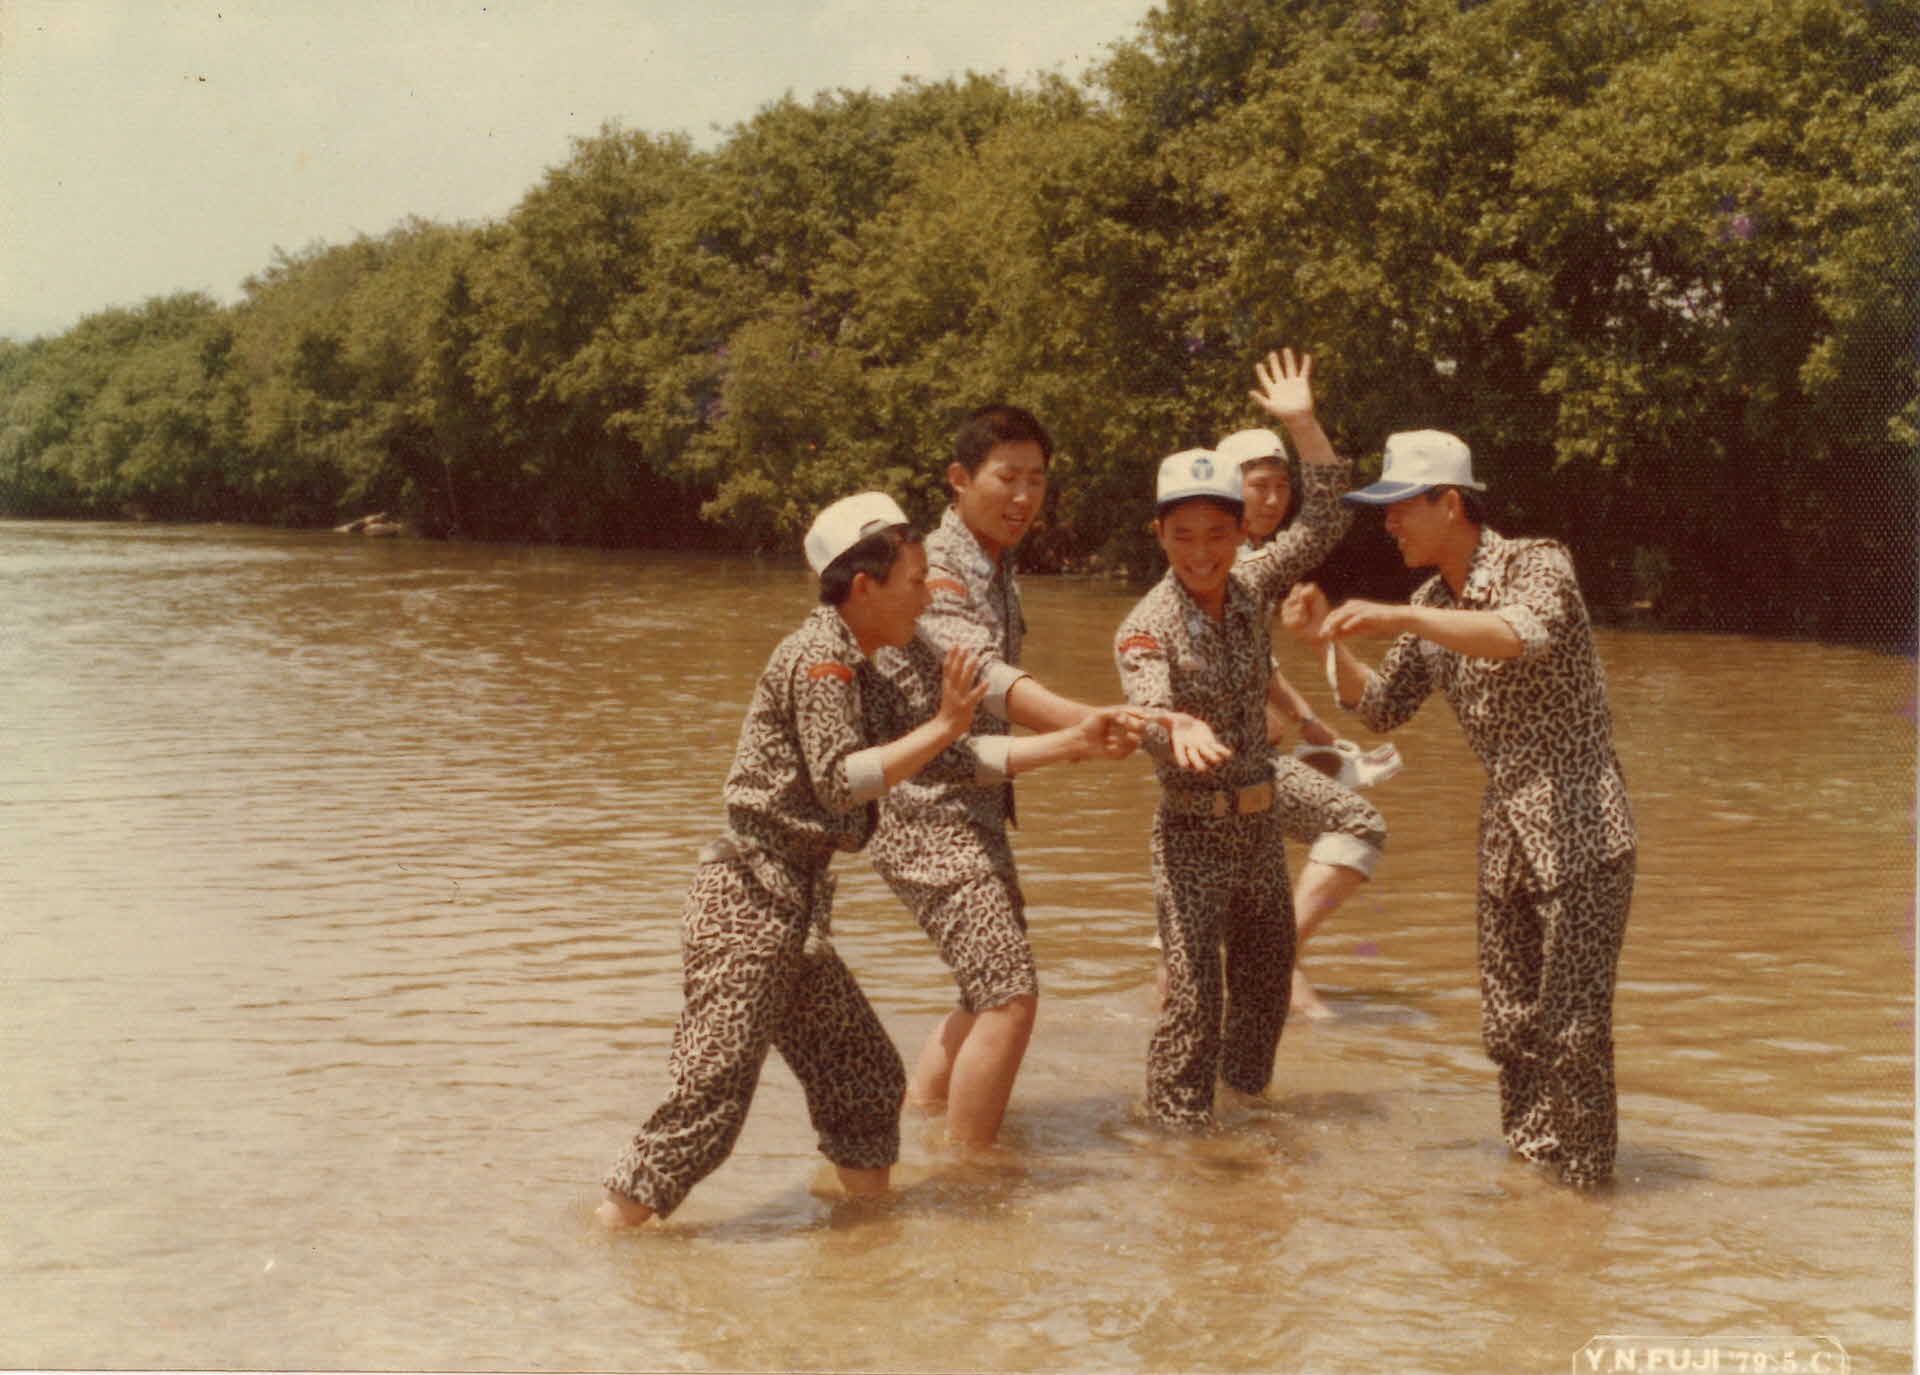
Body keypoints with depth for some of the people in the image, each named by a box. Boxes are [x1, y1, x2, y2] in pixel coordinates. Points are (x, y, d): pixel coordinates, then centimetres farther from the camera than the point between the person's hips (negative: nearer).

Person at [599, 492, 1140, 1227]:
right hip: (749, 900, -10)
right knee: (708, 1099, -10)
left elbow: (959, 759, 21)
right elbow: (840, 780, -21)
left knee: (866, 1081, 14)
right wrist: (942, 726, -16)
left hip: (797, 908, 10)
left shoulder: (860, 678, 17)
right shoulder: (818, 656, -12)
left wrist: (1072, 744, 20)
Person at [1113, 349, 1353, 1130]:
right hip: (1192, 831, -6)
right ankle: (1177, 1131, 1)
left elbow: (1326, 521, 0)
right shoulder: (1147, 626, -18)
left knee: (1267, 979, 17)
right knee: (1194, 994, -10)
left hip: (1260, 823, 6)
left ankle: (1247, 1098, 34)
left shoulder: (1253, 589, -2)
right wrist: (1178, 732, -57)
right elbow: (1149, 716, -33)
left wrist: (1302, 424, -8)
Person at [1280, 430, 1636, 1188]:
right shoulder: (1431, 604, 9)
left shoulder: (1534, 563, -12)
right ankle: (1527, 1163, 25)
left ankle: (1582, 1183, 5)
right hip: (1505, 832, 7)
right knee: (1510, 1024, 12)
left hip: (1580, 827, -7)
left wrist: (1396, 617, -38)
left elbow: (1526, 636, -34)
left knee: (1574, 1025, -6)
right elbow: (1382, 709, 11)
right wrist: (1331, 641, -5)